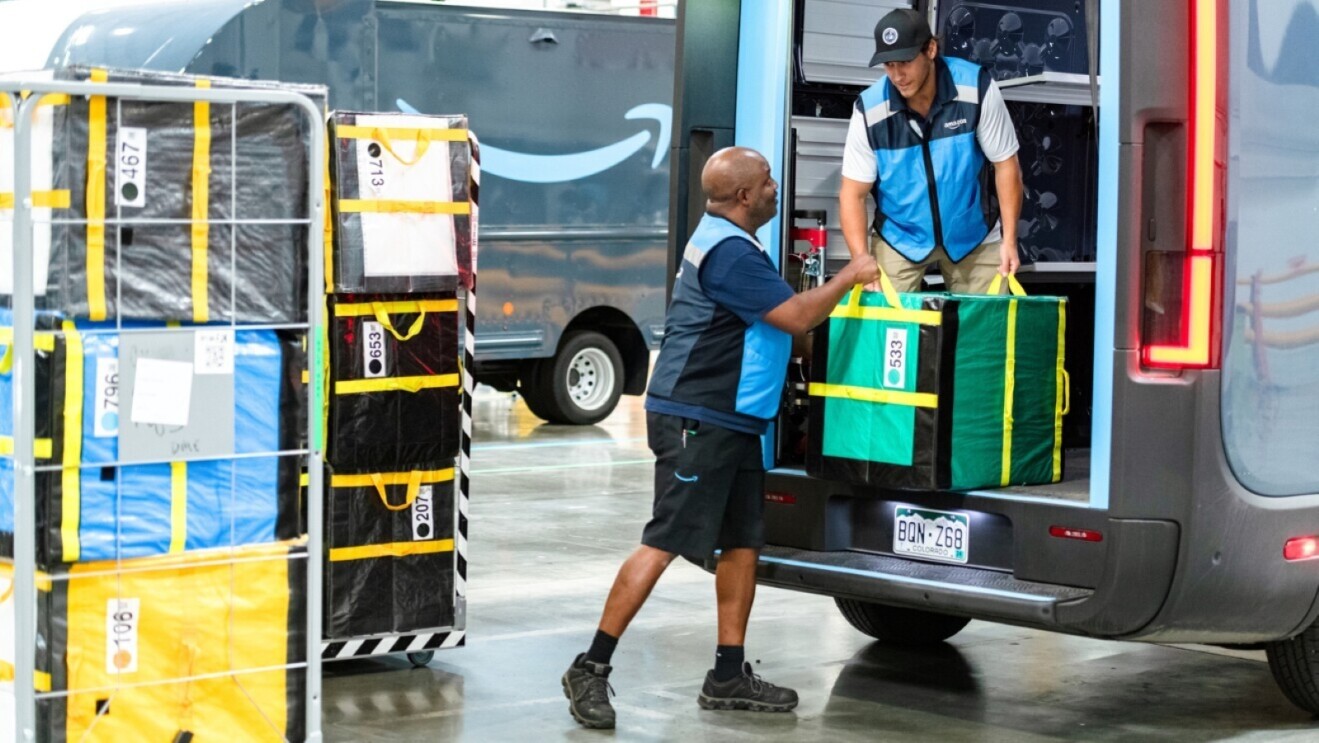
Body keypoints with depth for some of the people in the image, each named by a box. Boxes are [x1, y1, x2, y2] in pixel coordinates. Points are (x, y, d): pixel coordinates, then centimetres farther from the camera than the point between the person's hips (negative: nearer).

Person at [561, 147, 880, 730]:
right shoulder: (727, 252, -17)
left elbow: (780, 317, 23)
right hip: (696, 421, -11)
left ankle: (729, 676, 13)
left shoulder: (731, 244, 17)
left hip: (730, 421, 11)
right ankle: (591, 669, -7)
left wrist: (844, 285, 14)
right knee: (664, 545, -11)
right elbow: (796, 317, -19)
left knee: (742, 544, 9)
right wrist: (849, 277, -4)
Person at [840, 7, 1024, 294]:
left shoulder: (978, 88, -19)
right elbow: (853, 194, -13)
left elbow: (1005, 164, -10)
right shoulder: (869, 109, -18)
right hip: (900, 236, 0)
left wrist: (1009, 241, -14)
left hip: (974, 235, 0)